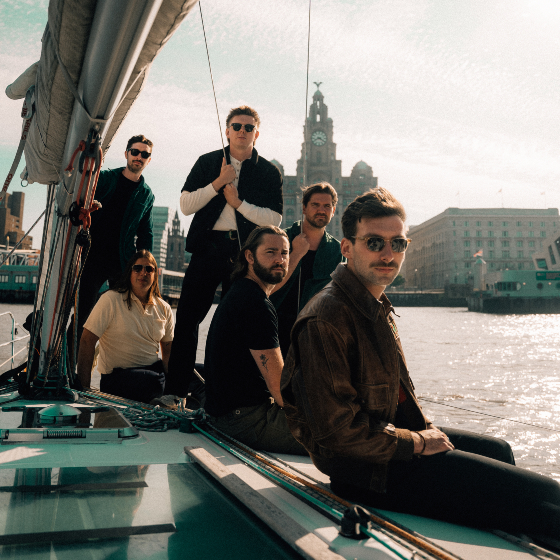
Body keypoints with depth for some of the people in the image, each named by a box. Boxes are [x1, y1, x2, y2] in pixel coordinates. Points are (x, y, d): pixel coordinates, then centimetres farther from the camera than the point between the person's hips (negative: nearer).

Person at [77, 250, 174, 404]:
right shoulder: (111, 300, -6)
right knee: (154, 382, -37)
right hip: (117, 375, -5)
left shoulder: (164, 308, 10)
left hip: (154, 368, 6)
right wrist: (85, 389, -14)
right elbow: (87, 341, -9)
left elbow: (168, 349, 16)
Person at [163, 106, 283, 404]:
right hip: (208, 247, 1)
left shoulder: (269, 172, 7)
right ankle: (174, 388, 5)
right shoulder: (207, 163, 11)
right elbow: (185, 205, 2)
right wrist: (218, 183, -8)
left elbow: (274, 219, -2)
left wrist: (238, 202, -9)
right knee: (187, 316, -3)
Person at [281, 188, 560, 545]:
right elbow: (337, 429, -25)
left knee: (499, 451, 31)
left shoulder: (378, 308, 11)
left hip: (397, 432, 11)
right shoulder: (326, 320, -23)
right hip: (373, 469, -11)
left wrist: (425, 427, 5)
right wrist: (417, 443, -15)